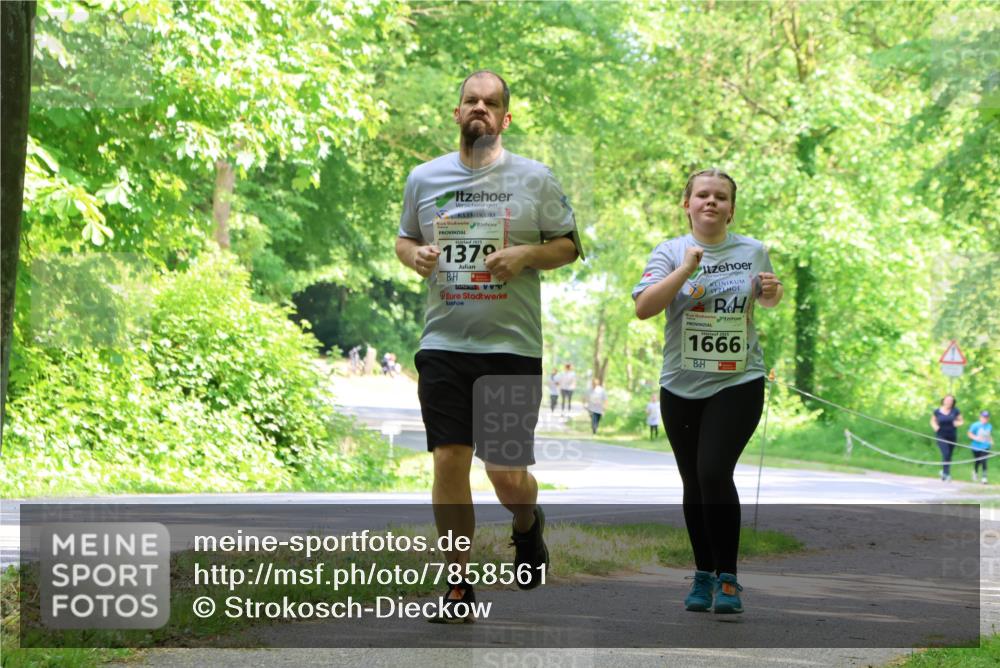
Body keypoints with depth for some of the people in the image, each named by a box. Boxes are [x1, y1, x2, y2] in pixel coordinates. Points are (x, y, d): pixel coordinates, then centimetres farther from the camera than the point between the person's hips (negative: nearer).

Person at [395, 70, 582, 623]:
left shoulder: (534, 179, 4)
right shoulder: (423, 178, 9)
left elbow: (569, 246, 8)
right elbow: (404, 239, 21)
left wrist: (527, 254, -11)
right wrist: (413, 255, -2)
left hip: (512, 347, -1)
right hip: (443, 344, 2)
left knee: (508, 476, 1)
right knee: (449, 460, -7)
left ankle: (528, 526, 38)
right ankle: (459, 585, 5)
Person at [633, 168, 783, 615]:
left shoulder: (753, 251, 5)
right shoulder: (670, 252, -1)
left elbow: (768, 299, 23)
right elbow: (643, 308, -14)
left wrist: (772, 292, 0)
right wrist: (686, 269, -20)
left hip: (738, 381, -1)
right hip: (681, 385, 2)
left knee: (714, 473, -17)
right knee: (693, 482, 9)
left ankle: (727, 578, -6)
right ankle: (703, 575, 25)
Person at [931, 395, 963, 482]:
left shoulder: (955, 411, -1)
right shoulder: (937, 411, -2)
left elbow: (961, 421, 9)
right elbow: (933, 421, 13)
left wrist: (958, 423, -13)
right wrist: (935, 426, -8)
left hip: (952, 436, 3)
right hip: (941, 437, -3)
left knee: (949, 456, 10)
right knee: (945, 454, -19)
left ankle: (944, 471, 30)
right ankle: (946, 474, -16)